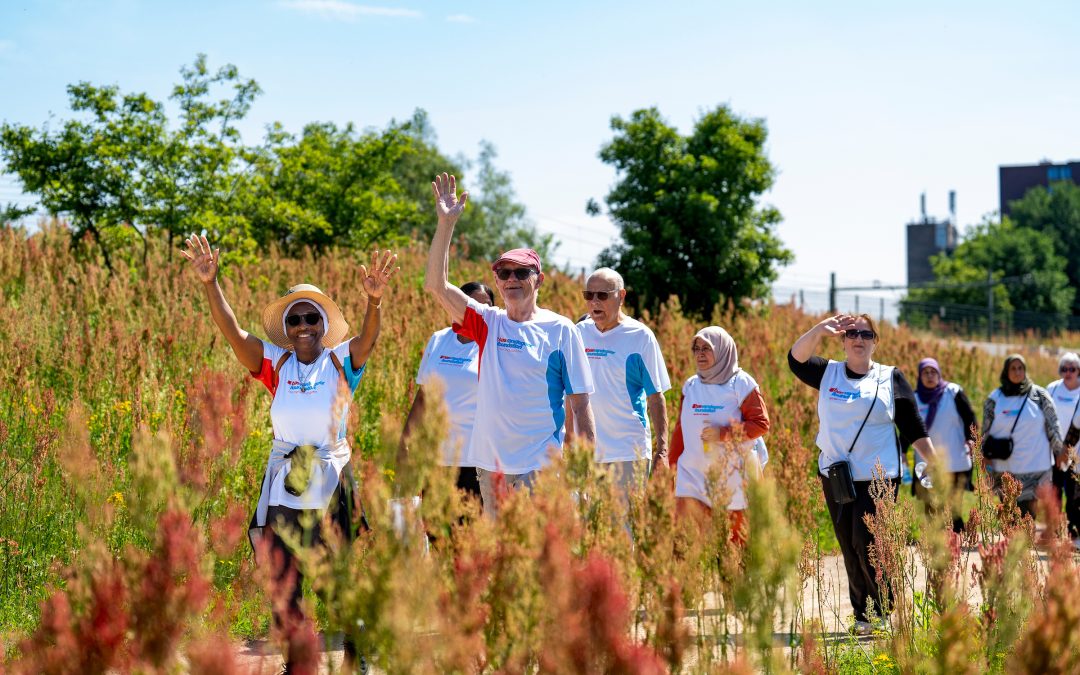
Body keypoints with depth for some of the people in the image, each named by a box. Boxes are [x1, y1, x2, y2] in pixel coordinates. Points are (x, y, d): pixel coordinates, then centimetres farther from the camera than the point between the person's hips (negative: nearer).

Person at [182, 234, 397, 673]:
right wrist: (210, 285, -21)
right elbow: (233, 333, -7)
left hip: (332, 485, -2)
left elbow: (368, 338, -19)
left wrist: (375, 300, -40)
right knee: (283, 587, 8)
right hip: (283, 485, 2)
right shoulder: (275, 364, 4)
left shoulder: (341, 362, 0)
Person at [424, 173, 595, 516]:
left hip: (541, 464, -4)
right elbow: (435, 284, -2)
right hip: (491, 462, 4)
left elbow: (580, 404, -1)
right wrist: (446, 223, -8)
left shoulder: (560, 330, -1)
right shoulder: (488, 322, 8)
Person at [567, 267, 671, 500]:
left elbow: (656, 397, -3)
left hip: (628, 451, -4)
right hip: (585, 450, 4)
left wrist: (662, 449, -9)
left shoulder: (640, 336, -3)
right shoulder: (580, 333, 8)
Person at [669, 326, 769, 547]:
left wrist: (723, 434, -17)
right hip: (694, 473, 4)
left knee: (734, 541, 2)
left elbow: (761, 424, -9)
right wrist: (673, 463, 19)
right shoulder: (690, 386, 12)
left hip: (733, 477, -4)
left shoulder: (740, 384, -4)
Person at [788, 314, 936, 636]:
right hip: (835, 476, 3)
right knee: (850, 549, 5)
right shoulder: (828, 373, 11)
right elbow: (797, 358, -7)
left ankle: (886, 613, 2)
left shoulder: (891, 378, 7)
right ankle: (863, 616, 13)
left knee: (868, 546, -10)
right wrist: (820, 330, -22)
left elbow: (914, 427, 6)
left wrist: (935, 464, 0)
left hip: (878, 476, -3)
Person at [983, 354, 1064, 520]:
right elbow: (986, 431, 10)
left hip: (1034, 466, -1)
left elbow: (1052, 426, 7)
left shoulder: (1039, 396, 2)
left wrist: (1059, 450, 6)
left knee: (1027, 513, -5)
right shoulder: (995, 398, 5)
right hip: (1004, 468, 1)